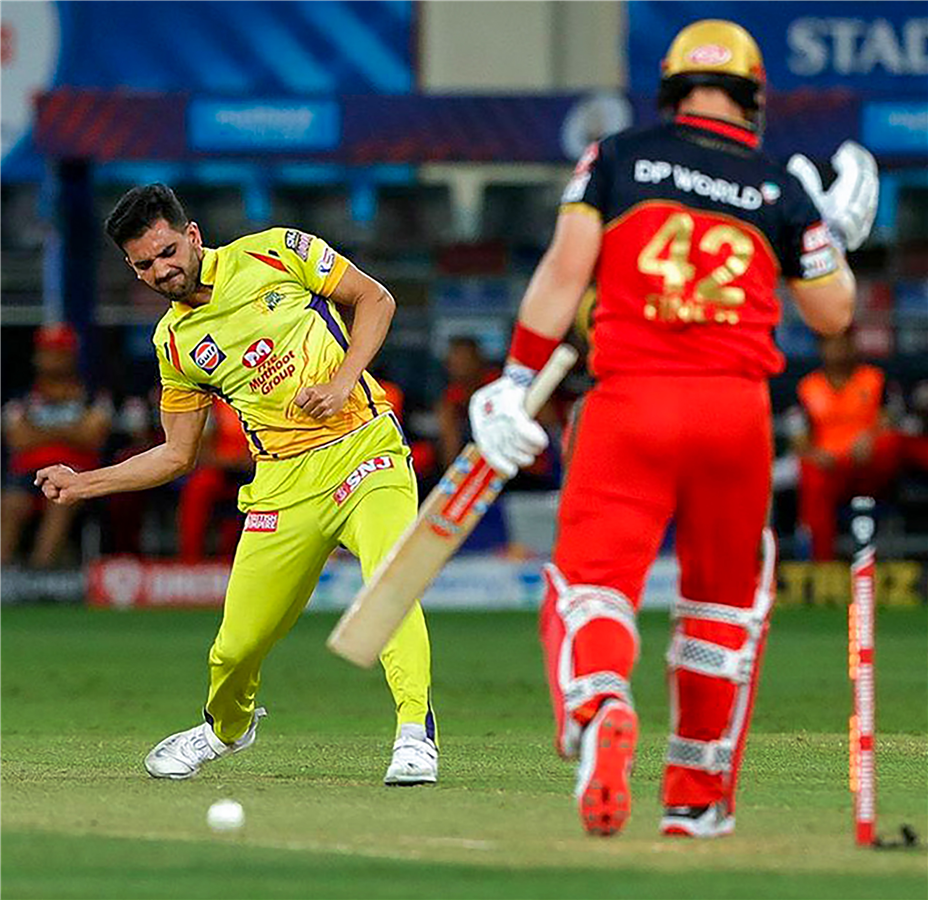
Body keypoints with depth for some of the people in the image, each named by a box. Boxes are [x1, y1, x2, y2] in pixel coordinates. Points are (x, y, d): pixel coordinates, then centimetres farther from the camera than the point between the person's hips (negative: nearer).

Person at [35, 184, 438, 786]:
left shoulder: (275, 254, 0)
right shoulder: (174, 343, 9)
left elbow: (375, 299, 5)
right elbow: (178, 455, 17)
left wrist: (342, 383, -9)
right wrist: (83, 484, 8)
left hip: (365, 448, -3)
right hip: (285, 483, 3)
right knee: (237, 648, 0)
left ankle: (416, 735, -25)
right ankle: (228, 727, 34)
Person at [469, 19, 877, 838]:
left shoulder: (619, 158, 8)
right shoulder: (781, 190, 10)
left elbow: (566, 268, -2)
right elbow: (832, 315, 16)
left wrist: (517, 383, -1)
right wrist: (840, 236, 32)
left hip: (629, 401, -1)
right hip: (737, 408, 1)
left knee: (591, 586, -6)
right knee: (724, 599, 19)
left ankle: (600, 708, -40)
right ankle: (698, 798, 23)